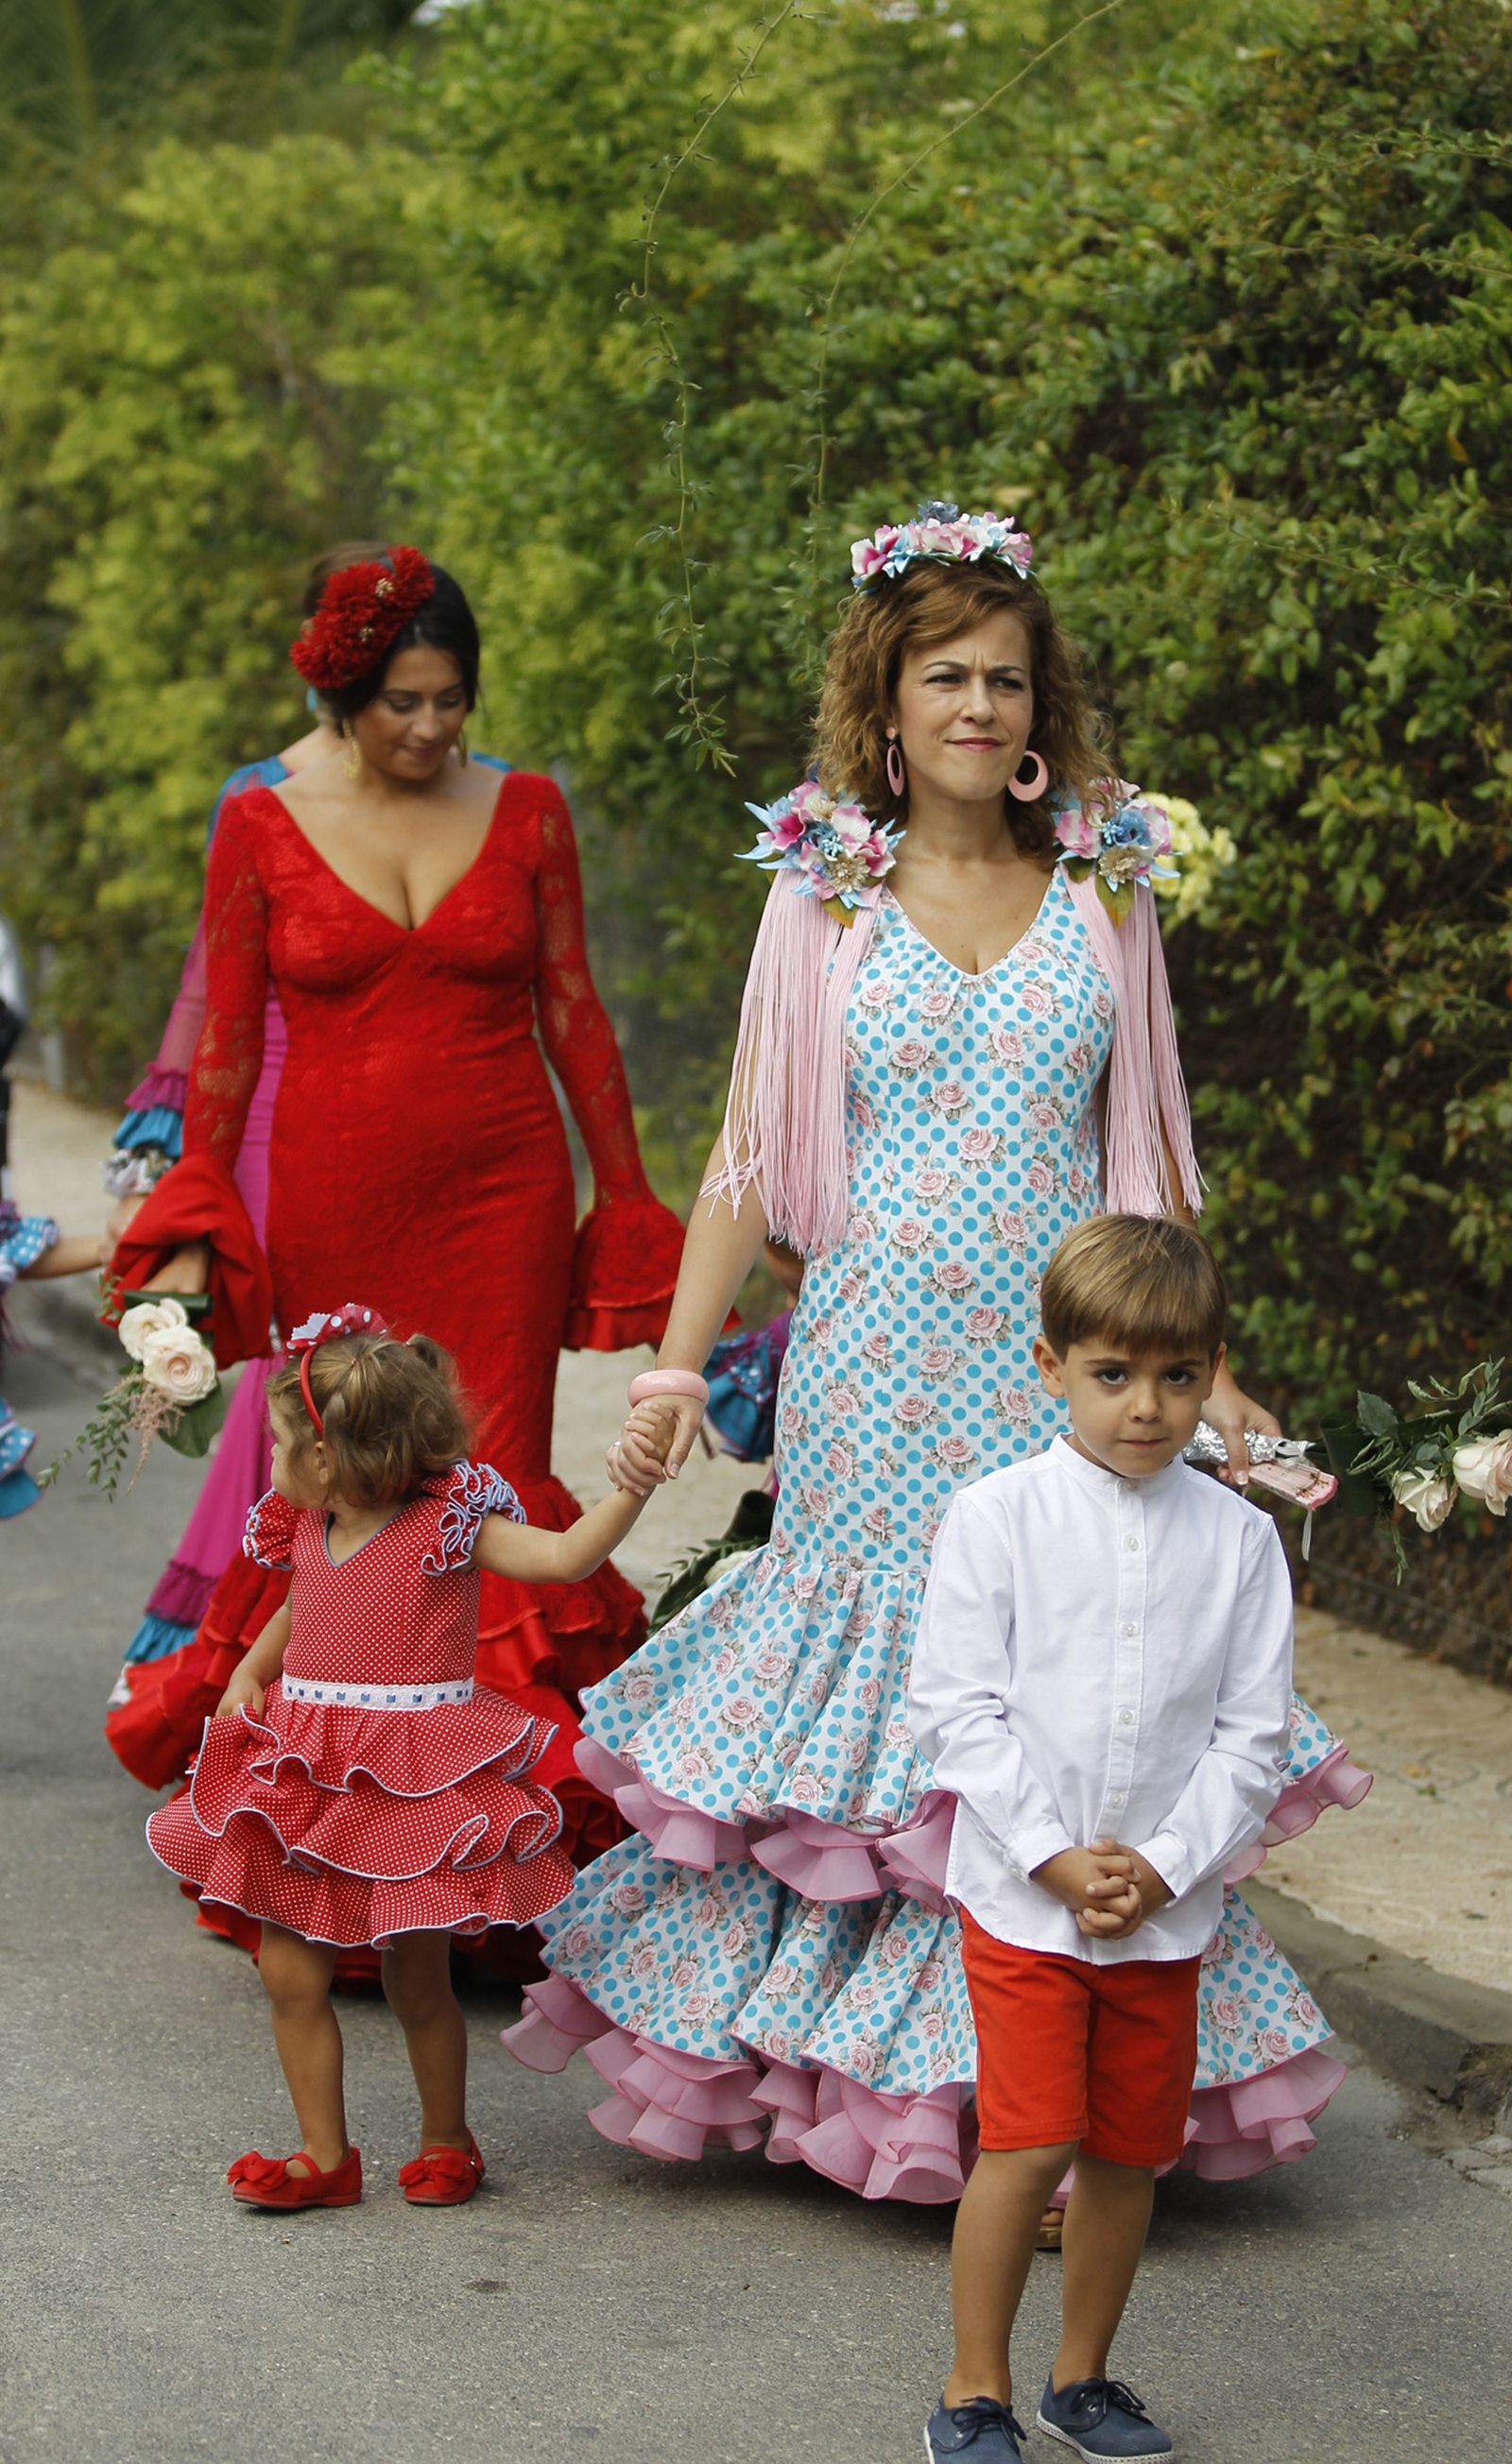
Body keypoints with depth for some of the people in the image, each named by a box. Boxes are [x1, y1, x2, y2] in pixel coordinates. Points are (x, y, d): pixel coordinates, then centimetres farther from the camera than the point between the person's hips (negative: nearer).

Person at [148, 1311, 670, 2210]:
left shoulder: (447, 1524, -12)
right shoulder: (307, 1531, 7)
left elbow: (566, 1556, -19)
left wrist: (630, 1487, -29)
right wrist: (248, 1675, 16)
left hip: (412, 1784, -6)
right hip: (305, 1782, 6)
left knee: (417, 1981, 4)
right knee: (291, 1971, 3)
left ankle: (447, 2141, 25)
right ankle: (326, 2154, 14)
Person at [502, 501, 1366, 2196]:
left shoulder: (1102, 894, 7)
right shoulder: (825, 898, 3)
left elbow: (1143, 1161, 12)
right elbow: (750, 1159, 4)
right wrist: (674, 1373, -3)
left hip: (1060, 1367, 1)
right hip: (875, 1363, -1)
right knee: (861, 1661, 3)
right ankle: (830, 2065, 18)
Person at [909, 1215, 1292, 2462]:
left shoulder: (1238, 1537, 1)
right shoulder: (997, 1517, -6)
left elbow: (1254, 1734, 1)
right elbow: (957, 1707, -7)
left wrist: (1164, 1867, -9)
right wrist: (1053, 1857, -14)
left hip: (1166, 1905, 3)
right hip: (1021, 1893, -3)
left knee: (1130, 2151, 10)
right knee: (1028, 2145, -8)